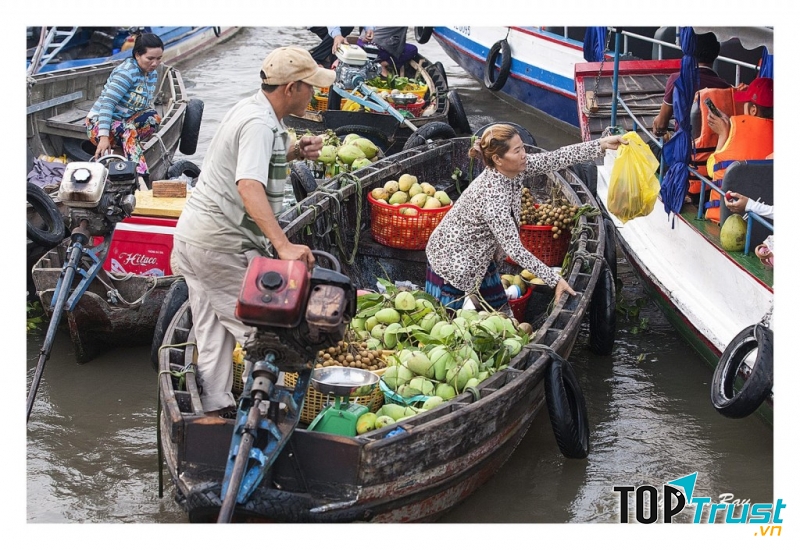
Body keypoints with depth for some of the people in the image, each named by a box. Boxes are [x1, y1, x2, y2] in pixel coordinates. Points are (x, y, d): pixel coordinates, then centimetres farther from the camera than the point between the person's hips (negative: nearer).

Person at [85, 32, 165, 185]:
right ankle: (140, 176, -50)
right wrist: (104, 137, -37)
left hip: (125, 122, 7)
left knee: (154, 117, -19)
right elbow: (107, 103, -28)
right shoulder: (127, 72, -20)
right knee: (128, 131, -38)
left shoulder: (153, 74, 4)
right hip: (100, 124, -7)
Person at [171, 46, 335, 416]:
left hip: (193, 233, 10)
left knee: (212, 335, 14)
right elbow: (250, 186, -36)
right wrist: (284, 245, -45)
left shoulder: (251, 109, 9)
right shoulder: (259, 123, -21)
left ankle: (212, 411, 20)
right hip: (221, 245, -10)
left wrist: (294, 152, 6)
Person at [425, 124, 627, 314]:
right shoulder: (492, 195, -35)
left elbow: (556, 158, -7)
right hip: (453, 261, -9)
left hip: (479, 257, 9)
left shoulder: (515, 167, -14)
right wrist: (555, 280, -29)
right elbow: (514, 249, -33)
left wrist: (602, 144, -13)